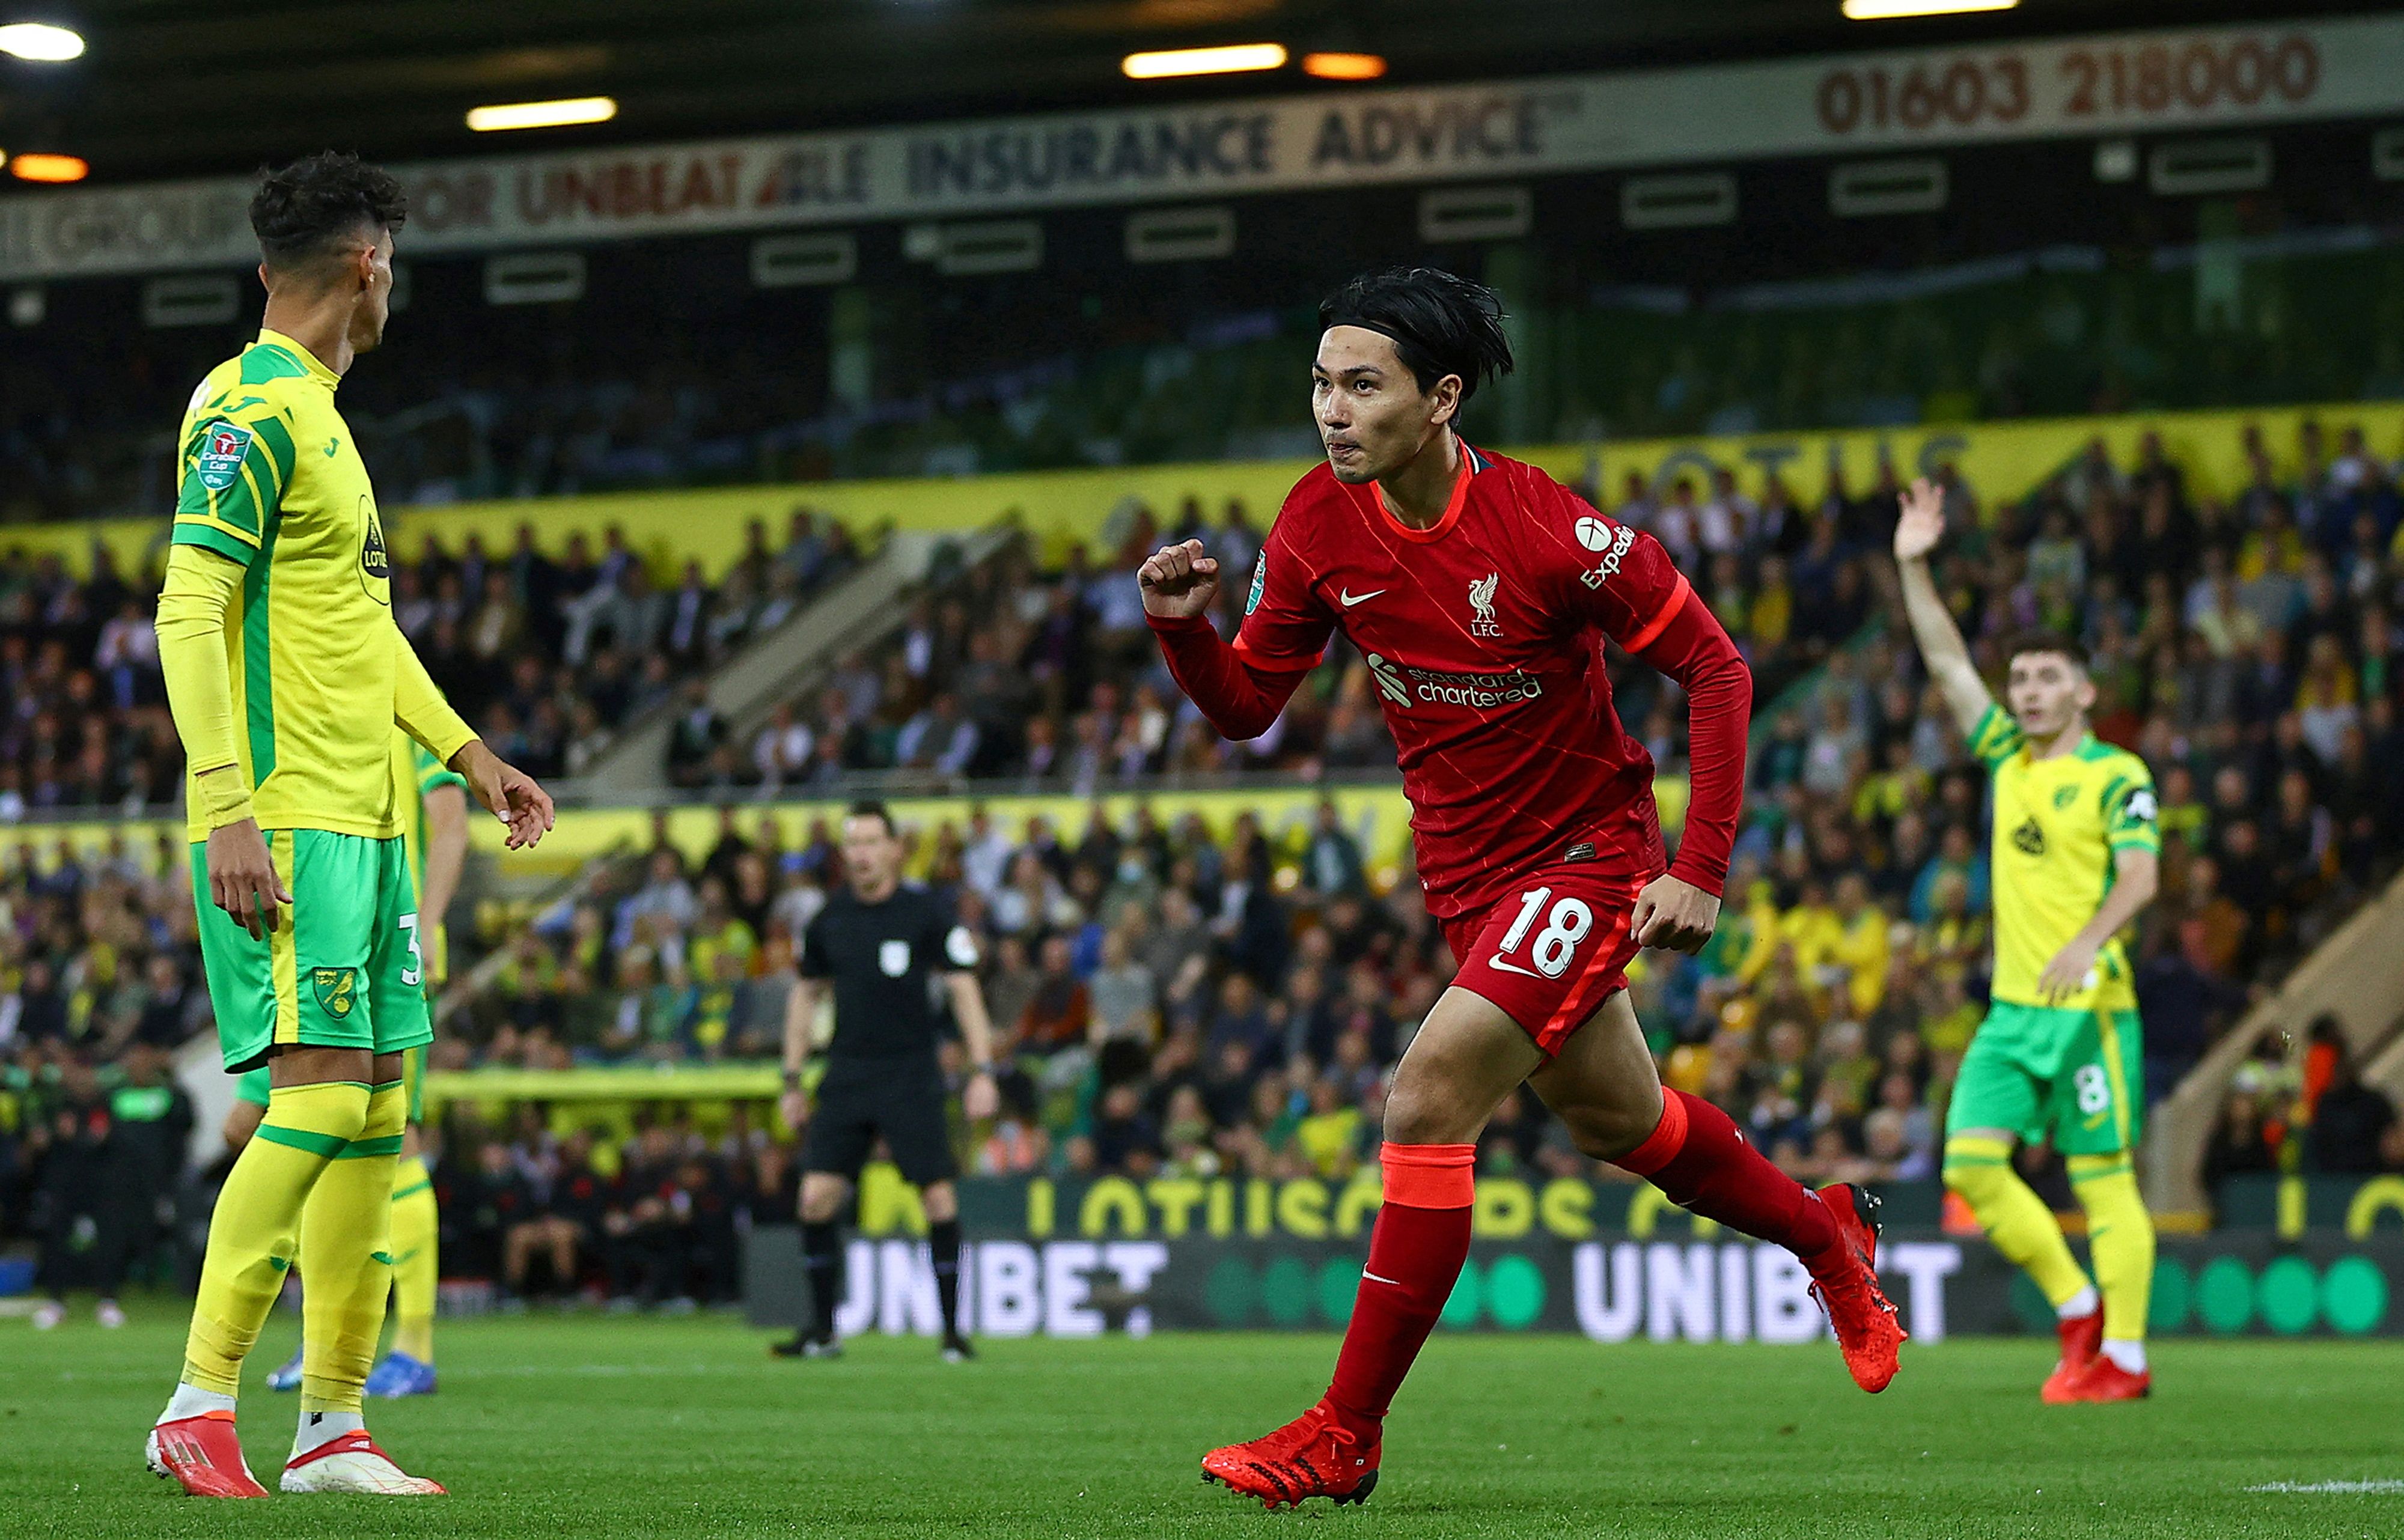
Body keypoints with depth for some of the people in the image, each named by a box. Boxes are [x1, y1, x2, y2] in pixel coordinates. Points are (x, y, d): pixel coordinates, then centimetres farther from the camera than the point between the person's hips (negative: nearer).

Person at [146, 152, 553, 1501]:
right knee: (321, 1096, -15)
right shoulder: (251, 411, -11)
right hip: (287, 819, -10)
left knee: (379, 1113, 7)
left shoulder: (319, 412, 19)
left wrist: (468, 753, 28)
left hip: (366, 818, 10)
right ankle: (199, 1408, -11)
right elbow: (190, 612, -17)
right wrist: (227, 808, -24)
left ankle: (334, 1425, 10)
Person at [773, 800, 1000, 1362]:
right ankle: (822, 1331, 5)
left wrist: (983, 1071, -11)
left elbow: (963, 989, -4)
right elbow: (806, 993, 16)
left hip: (911, 1075, -3)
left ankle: (953, 1331, 4)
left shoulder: (926, 912, -6)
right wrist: (793, 1080, 14)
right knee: (816, 1197, -7)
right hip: (846, 1074, 3)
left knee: (939, 1197, -8)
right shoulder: (829, 918, 6)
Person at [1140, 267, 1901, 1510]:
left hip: (1588, 851, -7)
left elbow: (1715, 669, -15)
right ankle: (1827, 1235, 50)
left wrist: (1702, 871, -19)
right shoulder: (1318, 524, -9)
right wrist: (1183, 626, -22)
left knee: (1428, 1096, -21)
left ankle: (1343, 1436, -13)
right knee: (1614, 1123, 21)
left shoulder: (1549, 533, -25)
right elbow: (1245, 707, 0)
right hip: (1464, 869, 7)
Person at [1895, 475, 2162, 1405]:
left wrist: (2088, 942, -32)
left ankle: (2122, 1357, -1)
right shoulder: (2008, 759, 14)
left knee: (2102, 1181, -5)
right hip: (2012, 1007, 6)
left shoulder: (2117, 776, -3)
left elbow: (2140, 876, -15)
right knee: (1971, 1161, -4)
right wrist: (1914, 568, 5)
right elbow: (1947, 661, 13)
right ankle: (2079, 1314, 10)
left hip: (2090, 1006, -6)